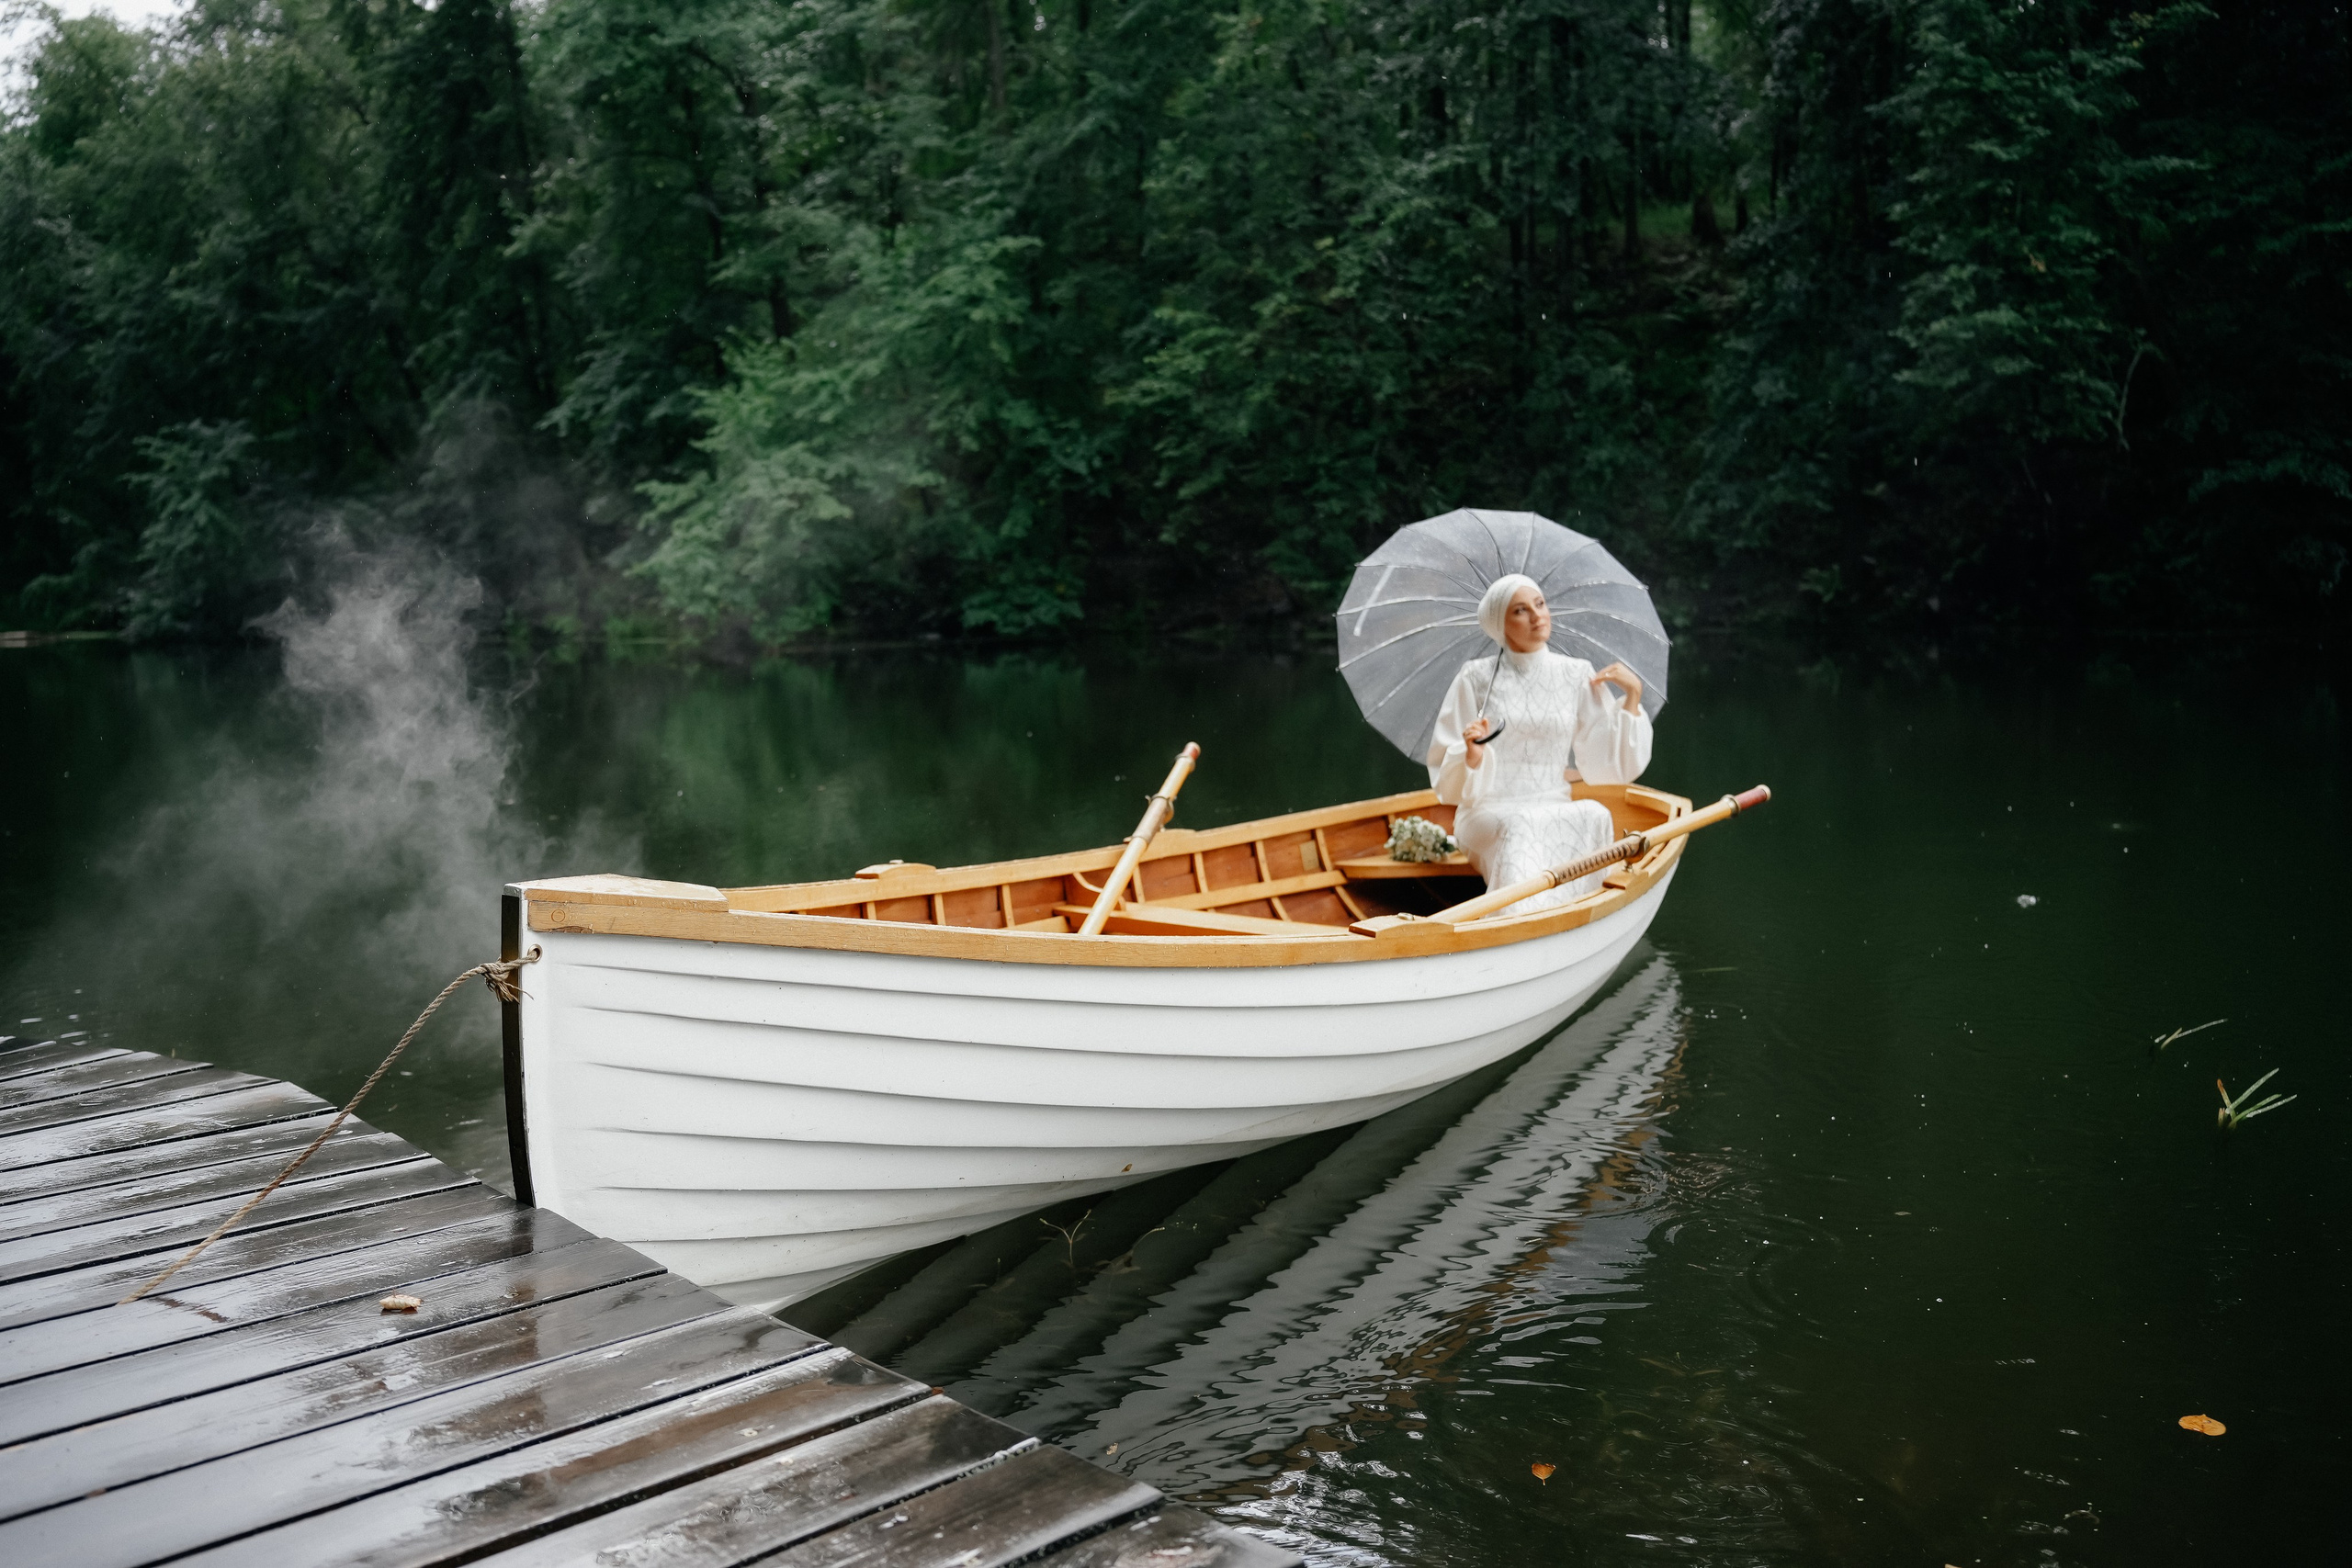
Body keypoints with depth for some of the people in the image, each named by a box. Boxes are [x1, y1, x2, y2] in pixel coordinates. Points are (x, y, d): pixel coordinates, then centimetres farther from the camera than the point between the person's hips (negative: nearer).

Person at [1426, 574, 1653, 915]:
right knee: (1525, 825, -36)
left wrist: (1632, 695, 0)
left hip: (1557, 812, 2)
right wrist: (1473, 757, -21)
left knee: (1595, 816, -31)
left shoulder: (1577, 676, 8)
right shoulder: (1476, 678, 2)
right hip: (1488, 812, -2)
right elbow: (1447, 780, 1)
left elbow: (1610, 765, 5)